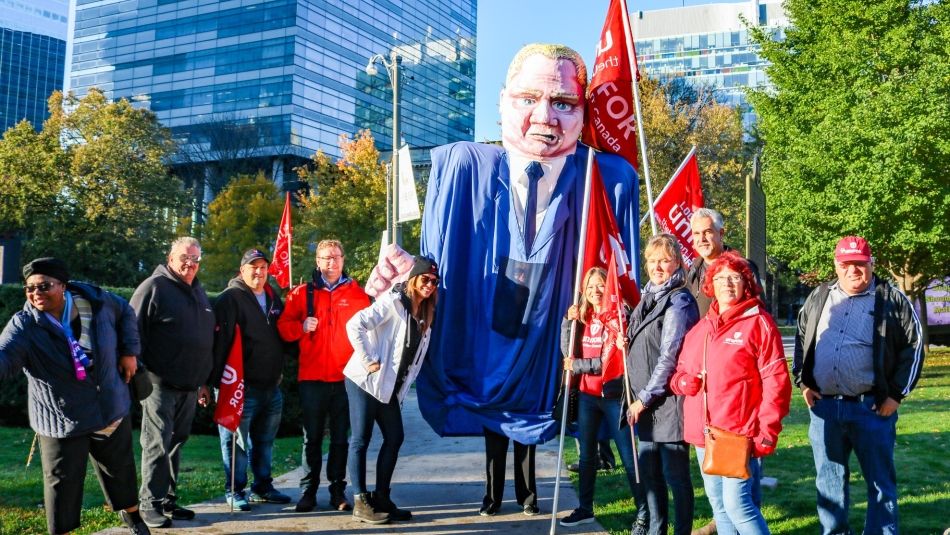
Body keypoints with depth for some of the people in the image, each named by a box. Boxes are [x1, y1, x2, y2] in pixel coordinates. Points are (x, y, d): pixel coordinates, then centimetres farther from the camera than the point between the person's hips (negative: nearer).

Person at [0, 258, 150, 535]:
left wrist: (129, 351, 4)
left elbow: (125, 312, 10)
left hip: (112, 409, 3)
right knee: (62, 482, -1)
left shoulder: (96, 300, -10)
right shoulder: (24, 326, -16)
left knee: (120, 469, 20)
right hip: (61, 420, -3)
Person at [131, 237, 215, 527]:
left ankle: (168, 499, 21)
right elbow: (133, 333, -11)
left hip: (189, 386, 7)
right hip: (160, 384, -7)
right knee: (158, 445, -4)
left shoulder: (198, 291, 16)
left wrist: (204, 380, 21)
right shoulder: (153, 287, -7)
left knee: (175, 444, 13)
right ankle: (150, 503, 5)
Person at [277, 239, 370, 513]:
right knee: (312, 438, 7)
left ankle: (337, 490, 17)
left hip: (346, 377, 0)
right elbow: (283, 327, 5)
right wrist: (301, 326, -14)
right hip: (312, 377, 0)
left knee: (340, 438, 8)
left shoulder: (357, 293, 7)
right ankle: (309, 490, 16)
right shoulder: (302, 293, 6)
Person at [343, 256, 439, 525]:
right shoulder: (392, 303, -14)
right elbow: (354, 325, -24)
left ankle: (381, 498, 18)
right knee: (361, 439, -1)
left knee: (394, 438, 9)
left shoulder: (425, 314, 10)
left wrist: (402, 386, 11)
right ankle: (361, 503, 5)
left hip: (390, 386, 8)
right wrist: (368, 361, -20)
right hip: (365, 381, -8)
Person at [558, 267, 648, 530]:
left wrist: (577, 366, -11)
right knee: (587, 454, 15)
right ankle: (585, 508, 27)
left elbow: (611, 361, -16)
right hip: (587, 395, 6)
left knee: (628, 456, -2)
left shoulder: (618, 317, -10)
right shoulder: (583, 316, 7)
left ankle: (643, 513, 8)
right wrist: (568, 321, -11)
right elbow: (569, 352, 0)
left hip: (613, 395, -6)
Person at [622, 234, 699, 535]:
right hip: (646, 403, 9)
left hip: (669, 400, -8)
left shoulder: (679, 301, -12)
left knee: (675, 474, 0)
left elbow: (669, 356, -17)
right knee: (648, 471, 16)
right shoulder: (649, 297, 13)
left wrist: (645, 398, -14)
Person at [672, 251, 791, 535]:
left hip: (740, 434, -7)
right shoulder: (700, 328, 14)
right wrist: (683, 381, -3)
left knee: (737, 504, -11)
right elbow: (680, 373, 21)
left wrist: (768, 431, -15)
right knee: (718, 504, 14)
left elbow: (776, 381, -10)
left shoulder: (758, 323, -5)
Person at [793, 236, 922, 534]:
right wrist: (802, 382, 8)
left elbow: (914, 346, -1)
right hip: (823, 407, 4)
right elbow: (800, 340, 18)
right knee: (829, 479, 13)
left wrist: (897, 394, -5)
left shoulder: (892, 300, -1)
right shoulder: (819, 297, 10)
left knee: (880, 482, 4)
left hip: (871, 407, -4)